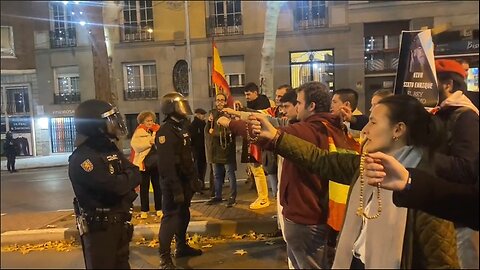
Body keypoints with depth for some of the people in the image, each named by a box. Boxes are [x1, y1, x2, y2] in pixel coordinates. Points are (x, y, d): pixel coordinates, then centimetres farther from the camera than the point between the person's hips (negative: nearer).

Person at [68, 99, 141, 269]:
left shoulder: (111, 149, 8)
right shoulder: (82, 159, -21)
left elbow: (136, 175, 3)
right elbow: (115, 186, -29)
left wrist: (124, 181, -18)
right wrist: (128, 177, -9)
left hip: (119, 222, 8)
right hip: (98, 227, -8)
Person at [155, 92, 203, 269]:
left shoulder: (182, 127, 13)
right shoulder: (165, 131, -17)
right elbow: (166, 165, -23)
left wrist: (194, 179, 18)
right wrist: (176, 188, -25)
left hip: (185, 180, 9)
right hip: (173, 183, -9)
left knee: (183, 215, 18)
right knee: (171, 217, -5)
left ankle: (182, 246, 32)